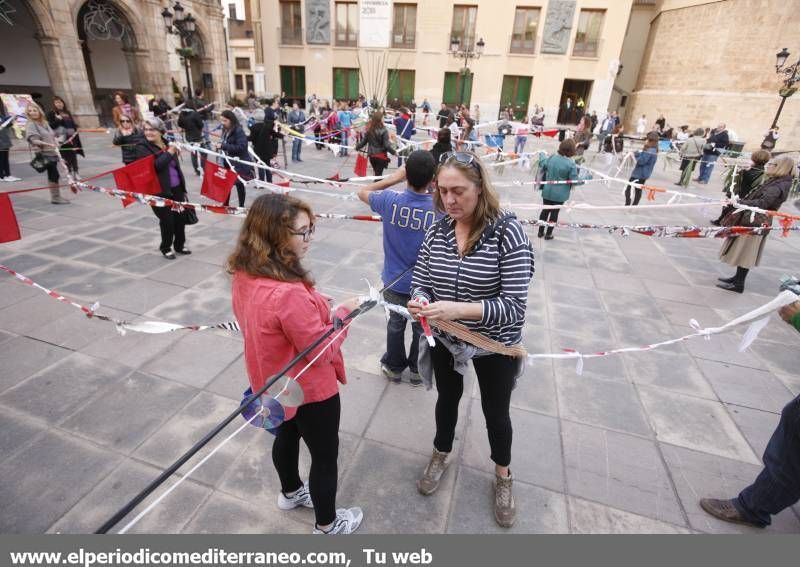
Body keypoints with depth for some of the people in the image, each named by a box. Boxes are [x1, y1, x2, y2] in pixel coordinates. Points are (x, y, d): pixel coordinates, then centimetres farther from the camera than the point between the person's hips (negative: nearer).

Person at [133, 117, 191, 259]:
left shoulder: (168, 143, 10)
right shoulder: (142, 147, -7)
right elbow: (154, 165, -23)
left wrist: (182, 185, 18)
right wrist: (169, 153, -19)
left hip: (176, 188, 5)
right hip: (160, 191, -5)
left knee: (180, 217, 8)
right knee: (167, 220, -1)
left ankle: (179, 245, 27)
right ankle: (166, 248, 19)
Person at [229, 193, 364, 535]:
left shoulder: (244, 276, -10)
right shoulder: (288, 294, -38)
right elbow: (322, 351, -26)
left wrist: (313, 307, -1)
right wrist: (342, 314, -13)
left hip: (274, 383, 8)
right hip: (309, 390, -8)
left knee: (286, 436, 32)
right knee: (325, 457, 17)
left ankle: (291, 493, 59)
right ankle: (327, 525, 42)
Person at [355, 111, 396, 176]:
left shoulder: (369, 130, -1)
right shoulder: (383, 131, -16)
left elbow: (364, 141, 6)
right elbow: (386, 145, -18)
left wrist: (357, 147, 23)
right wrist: (394, 152, -7)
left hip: (371, 156, 5)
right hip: (381, 156, -5)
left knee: (377, 173, 20)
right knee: (378, 174, -1)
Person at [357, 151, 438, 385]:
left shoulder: (390, 201, -18)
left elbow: (363, 192, 3)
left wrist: (394, 178, 1)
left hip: (395, 282, 1)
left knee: (395, 325, 23)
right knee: (422, 328, 21)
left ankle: (394, 367, 42)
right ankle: (417, 370, 41)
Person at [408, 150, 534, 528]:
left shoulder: (507, 232, -23)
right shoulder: (437, 231, -9)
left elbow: (514, 305, -26)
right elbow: (420, 281, -3)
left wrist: (459, 309, -39)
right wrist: (419, 301, -26)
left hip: (495, 345, -3)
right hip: (445, 340, 4)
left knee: (495, 413, 19)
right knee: (447, 399, 26)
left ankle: (503, 476, 49)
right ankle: (441, 454, 55)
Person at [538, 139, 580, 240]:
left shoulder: (551, 158, -6)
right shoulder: (571, 164, -19)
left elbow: (541, 165, 12)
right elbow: (574, 181, -16)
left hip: (547, 191, 4)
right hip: (560, 194, -4)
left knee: (545, 210, 17)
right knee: (555, 212, 10)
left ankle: (540, 232, 26)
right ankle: (548, 234, 20)